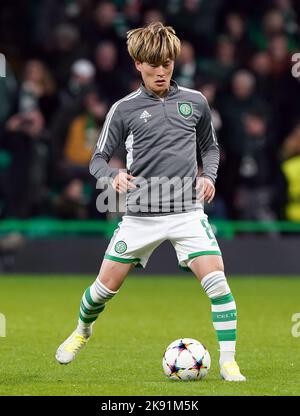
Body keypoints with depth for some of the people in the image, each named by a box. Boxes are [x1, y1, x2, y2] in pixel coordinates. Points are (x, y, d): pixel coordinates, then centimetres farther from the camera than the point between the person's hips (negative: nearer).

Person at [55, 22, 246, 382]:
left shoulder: (195, 102, 6)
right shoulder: (124, 109, 1)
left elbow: (210, 147, 21)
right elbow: (98, 160, 6)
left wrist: (208, 176, 1)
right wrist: (113, 176, -16)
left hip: (187, 212, 0)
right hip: (140, 214, 0)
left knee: (216, 281, -16)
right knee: (106, 285, 7)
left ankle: (228, 362, -8)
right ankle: (82, 332, 39)